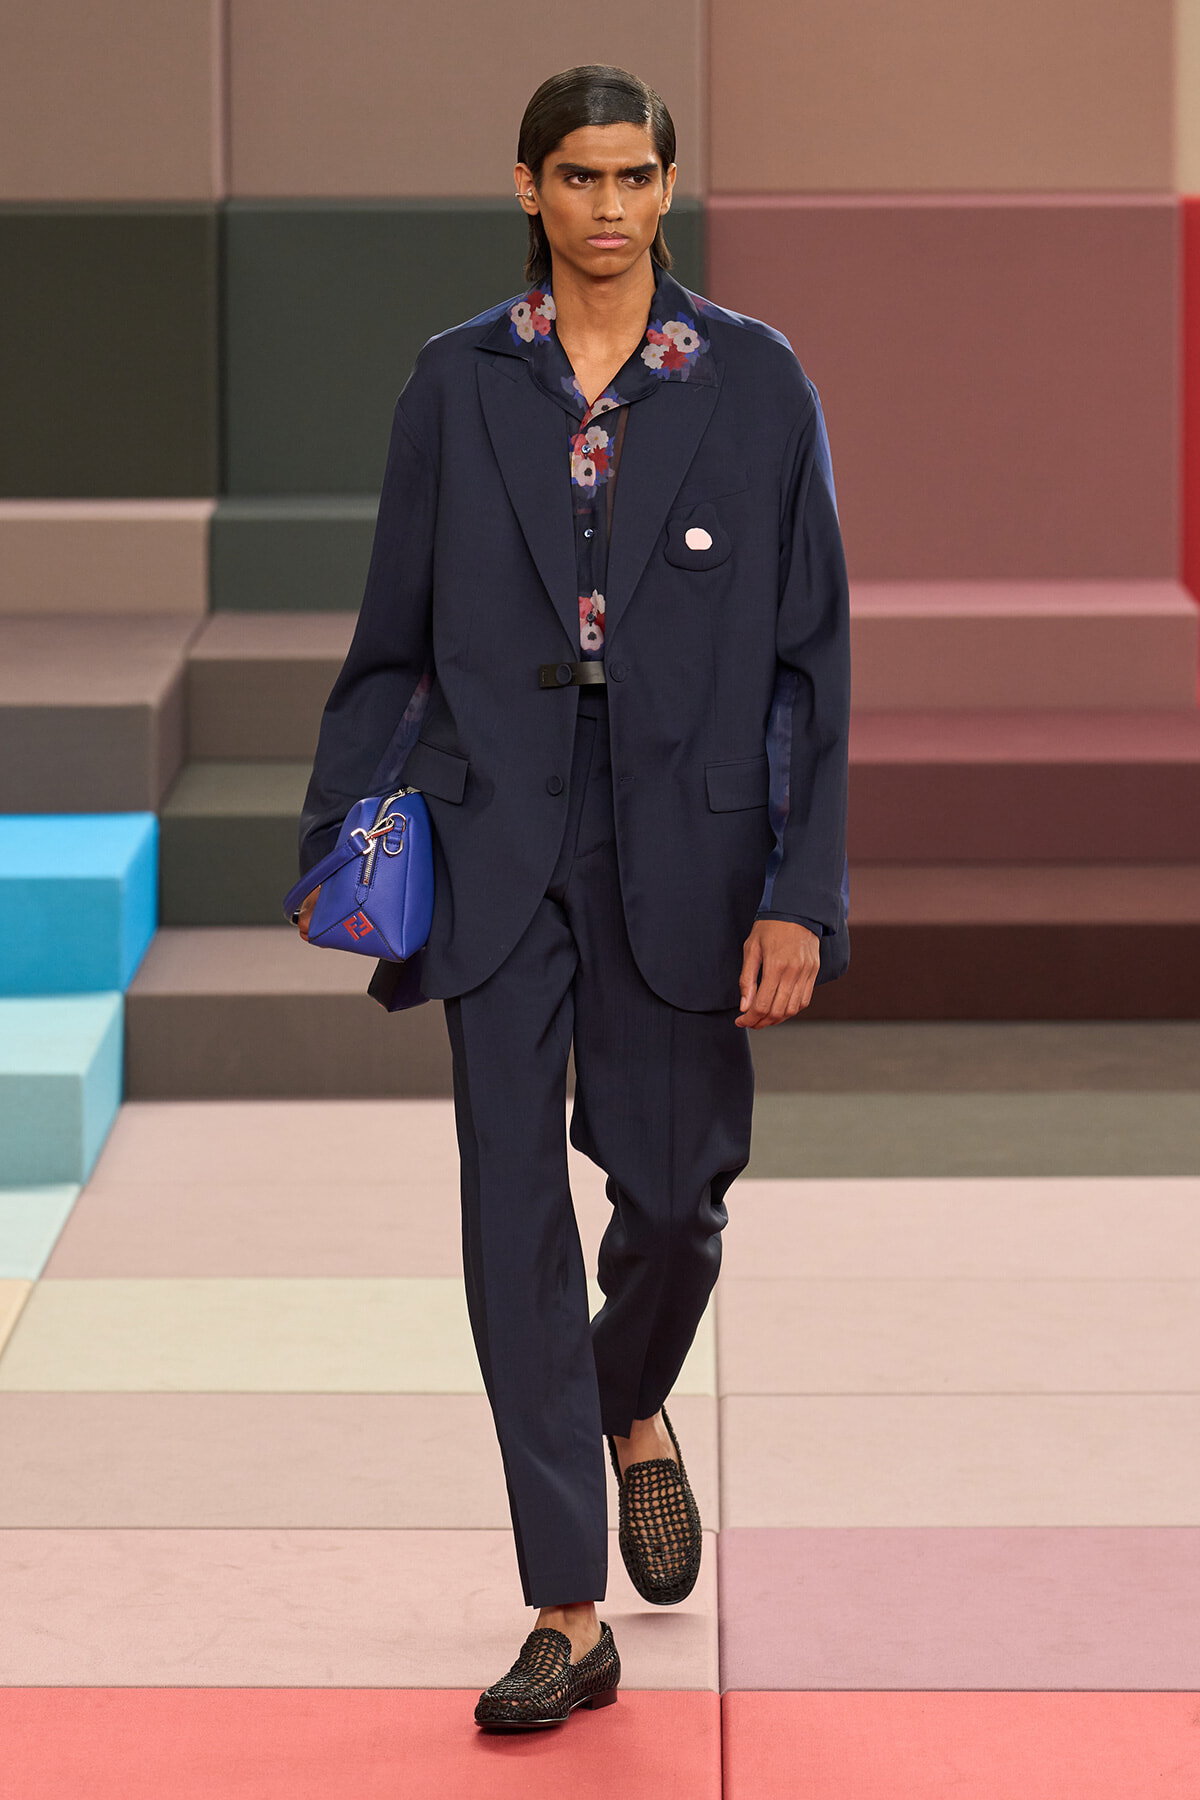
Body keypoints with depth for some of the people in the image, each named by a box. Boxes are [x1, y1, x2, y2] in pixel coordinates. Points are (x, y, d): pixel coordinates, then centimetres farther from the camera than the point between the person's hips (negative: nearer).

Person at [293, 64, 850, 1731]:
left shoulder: (754, 383, -1)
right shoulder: (457, 383, 3)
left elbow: (811, 656, -2)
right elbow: (393, 636, 10)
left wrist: (800, 897, -7)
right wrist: (337, 836, 6)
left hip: (684, 852, -1)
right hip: (497, 847, 1)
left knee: (674, 1189, 8)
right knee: (514, 1215, -2)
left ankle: (634, 1413, 44)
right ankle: (570, 1618, 4)